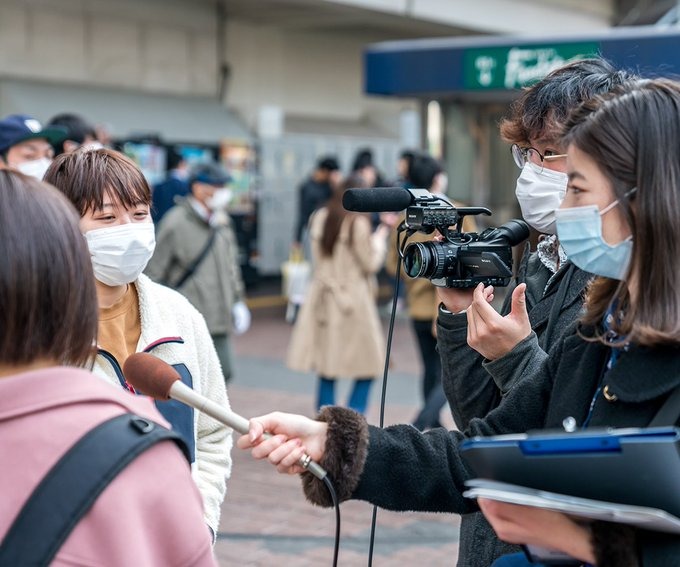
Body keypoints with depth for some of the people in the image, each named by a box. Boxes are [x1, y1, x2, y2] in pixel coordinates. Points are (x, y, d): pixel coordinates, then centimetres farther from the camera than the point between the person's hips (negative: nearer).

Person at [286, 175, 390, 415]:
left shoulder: (320, 218, 5)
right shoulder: (358, 224, -13)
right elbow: (370, 263, -6)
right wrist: (379, 239, 8)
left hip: (323, 297, 6)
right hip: (353, 300, -6)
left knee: (326, 372, 10)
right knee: (366, 370, 2)